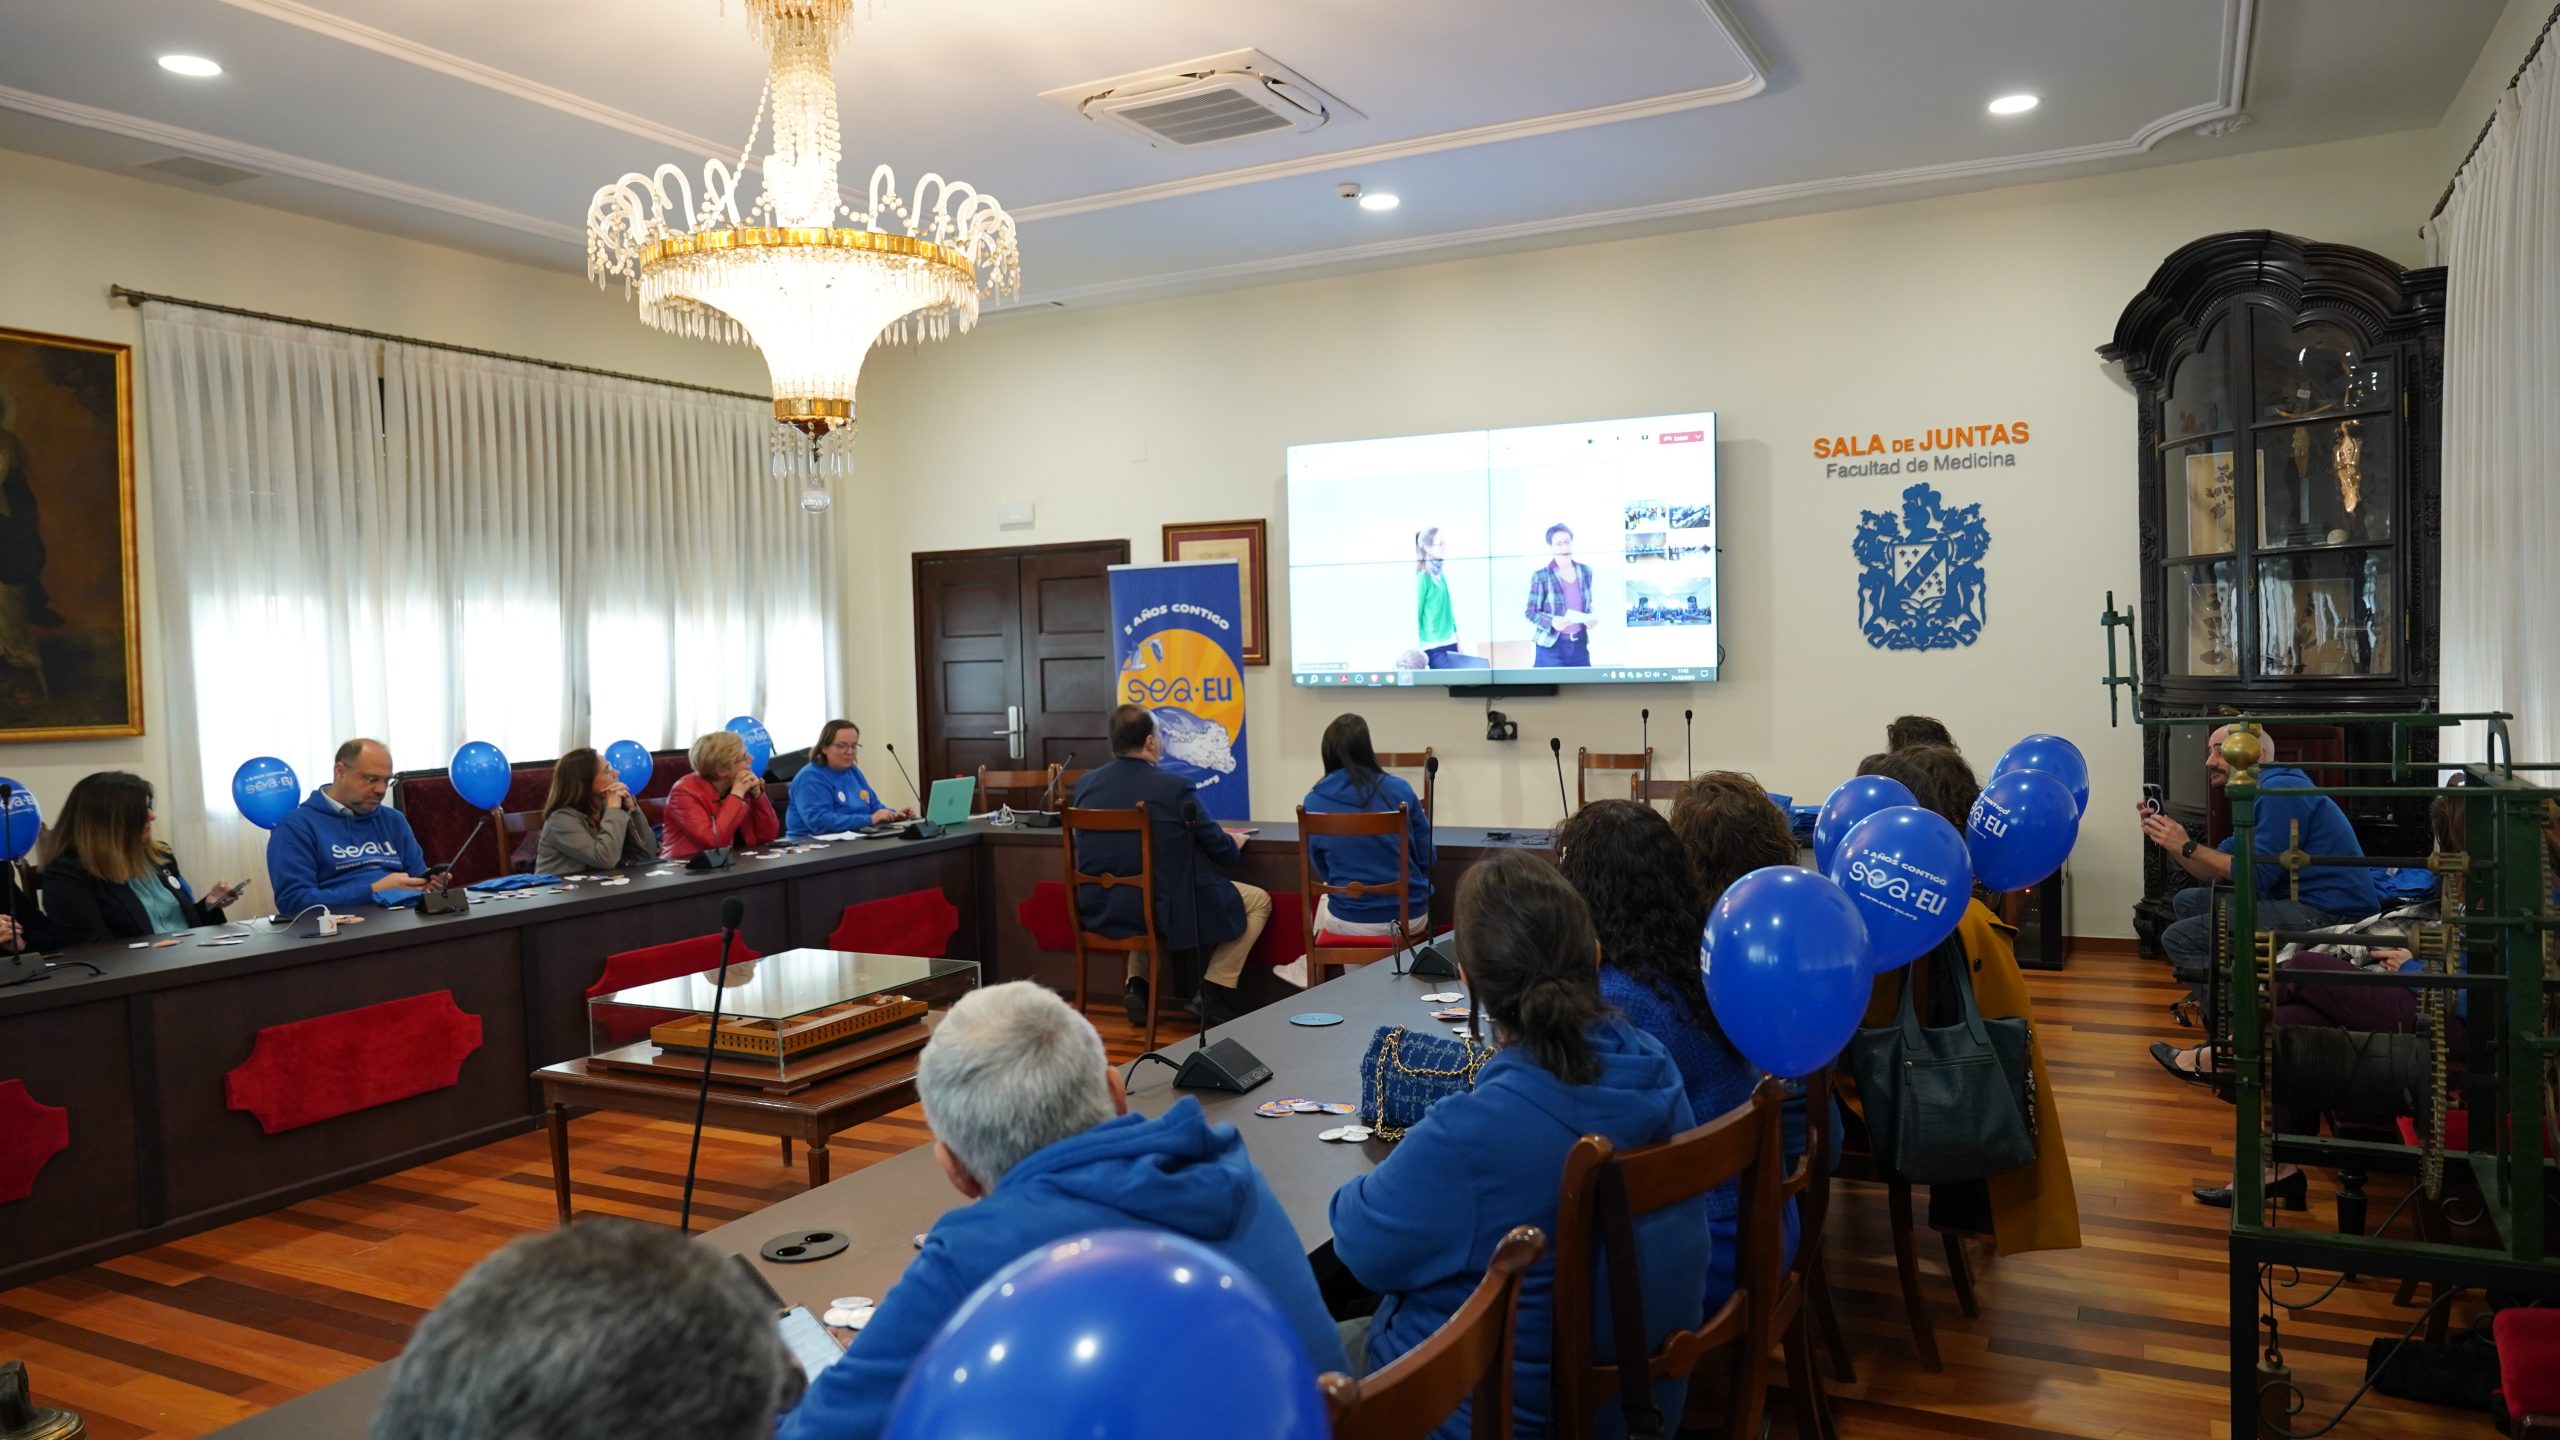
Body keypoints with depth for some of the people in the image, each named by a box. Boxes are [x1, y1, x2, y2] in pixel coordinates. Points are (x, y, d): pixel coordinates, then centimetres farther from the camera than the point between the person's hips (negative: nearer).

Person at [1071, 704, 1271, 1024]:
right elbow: (1221, 851, -5)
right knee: (1259, 900, 14)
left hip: (1098, 913, 6)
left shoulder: (1085, 783, 0)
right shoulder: (1175, 787, -15)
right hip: (1166, 913, -6)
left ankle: (1138, 986, 26)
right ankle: (1214, 994, 12)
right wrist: (1235, 844, 20)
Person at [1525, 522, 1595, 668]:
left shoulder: (1585, 571, 6)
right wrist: (1552, 621, -24)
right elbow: (1531, 613, -6)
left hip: (1580, 644, 5)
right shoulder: (1541, 576, -10)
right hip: (1552, 647, -5)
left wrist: (1590, 618, -3)